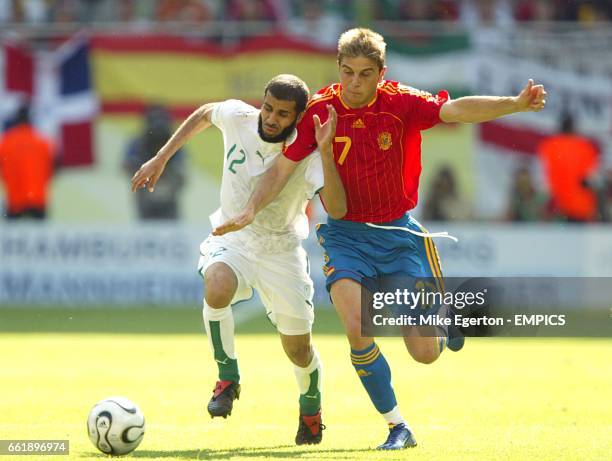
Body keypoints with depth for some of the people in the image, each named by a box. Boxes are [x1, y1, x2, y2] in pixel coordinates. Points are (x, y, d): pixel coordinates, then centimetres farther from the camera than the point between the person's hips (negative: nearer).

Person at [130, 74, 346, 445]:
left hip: (281, 250, -1)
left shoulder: (307, 153, -22)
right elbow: (205, 114, 11)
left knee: (298, 349, 4)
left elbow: (337, 209, -36)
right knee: (217, 289, -35)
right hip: (232, 240, 1)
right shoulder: (237, 117, -14)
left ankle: (311, 411, 38)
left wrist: (326, 151, -44)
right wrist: (161, 158, 11)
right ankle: (228, 379, -13)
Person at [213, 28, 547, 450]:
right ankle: (397, 427, -4)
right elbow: (282, 169, -5)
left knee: (425, 353, -1)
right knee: (358, 330, -24)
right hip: (346, 236, 0)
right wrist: (250, 210, -19)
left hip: (399, 233, 0)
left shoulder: (400, 103, -12)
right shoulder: (319, 110, -9)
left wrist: (515, 104, -39)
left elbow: (456, 109, -25)